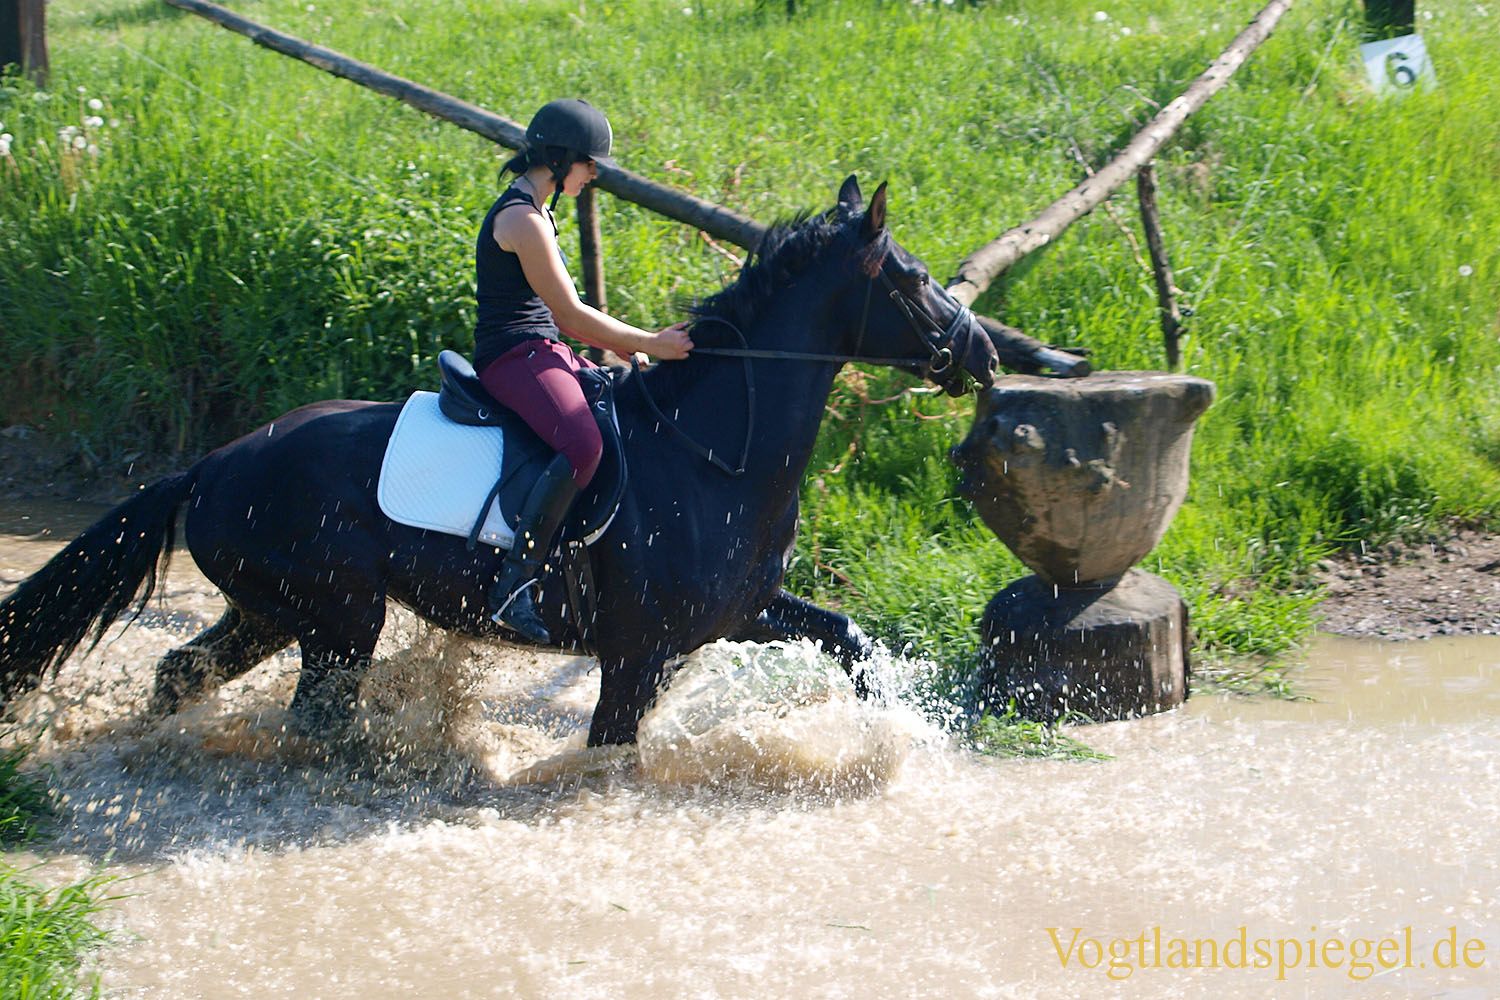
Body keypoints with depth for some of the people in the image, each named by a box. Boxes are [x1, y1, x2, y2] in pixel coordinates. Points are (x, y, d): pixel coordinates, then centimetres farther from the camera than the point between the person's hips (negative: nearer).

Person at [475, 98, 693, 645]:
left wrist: (628, 349, 13)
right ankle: (514, 585, -35)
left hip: (546, 354, 11)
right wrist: (649, 343, -8)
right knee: (584, 445, -33)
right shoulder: (522, 219, -14)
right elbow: (570, 314, -15)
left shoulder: (534, 211, 19)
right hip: (514, 358, -11)